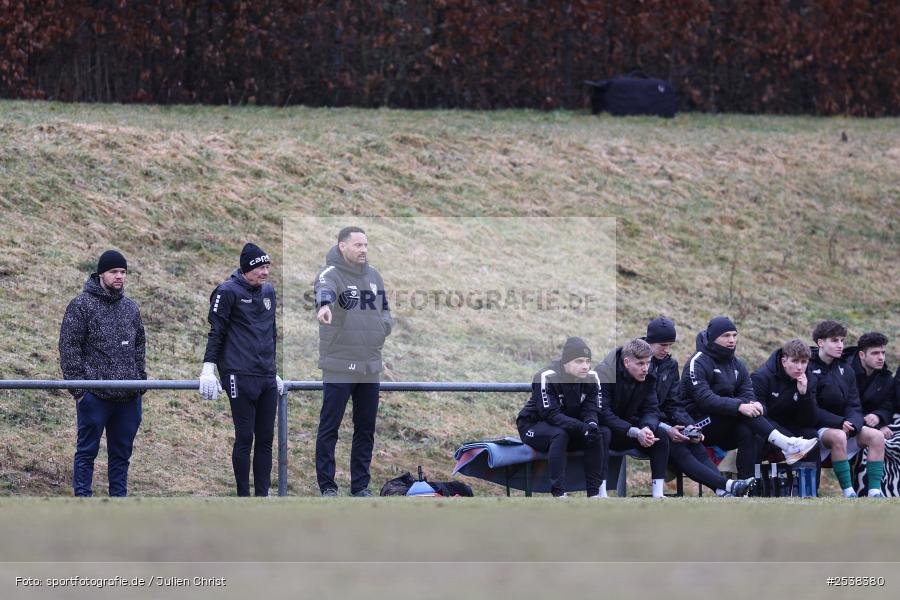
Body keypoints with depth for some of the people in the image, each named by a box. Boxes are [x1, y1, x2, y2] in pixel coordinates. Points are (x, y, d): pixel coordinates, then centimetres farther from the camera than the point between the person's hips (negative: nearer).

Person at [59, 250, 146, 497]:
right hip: (94, 394, -6)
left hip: (128, 396, 6)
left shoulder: (130, 307, 15)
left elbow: (139, 347, 22)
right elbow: (69, 348, -7)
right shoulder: (81, 305, -4)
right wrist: (77, 388, -12)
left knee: (122, 453, 9)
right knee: (87, 451, -1)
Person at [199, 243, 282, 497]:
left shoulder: (268, 291, 17)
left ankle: (262, 495, 8)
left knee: (265, 438, 5)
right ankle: (244, 498, -1)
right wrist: (208, 369, -10)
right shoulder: (228, 292, -4)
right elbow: (216, 332, -5)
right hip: (240, 376, -7)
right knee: (245, 438, -6)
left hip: (267, 378, 7)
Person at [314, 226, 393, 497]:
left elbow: (386, 310, 23)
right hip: (339, 367, -6)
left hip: (370, 368, 6)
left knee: (366, 429, 12)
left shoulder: (373, 275, 12)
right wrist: (324, 304, -59)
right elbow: (324, 288, -35)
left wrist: (384, 325, 0)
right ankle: (327, 485, 6)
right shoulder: (331, 273, -11)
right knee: (329, 427, -1)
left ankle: (360, 485, 21)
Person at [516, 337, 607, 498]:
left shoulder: (591, 378, -5)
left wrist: (592, 424, -34)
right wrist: (582, 427, -41)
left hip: (569, 425, 6)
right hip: (533, 426, -6)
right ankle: (559, 493, -37)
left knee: (601, 434, -18)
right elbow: (550, 414, -30)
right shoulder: (546, 378, -24)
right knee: (559, 435, -37)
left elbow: (592, 410, -8)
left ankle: (594, 492, -15)